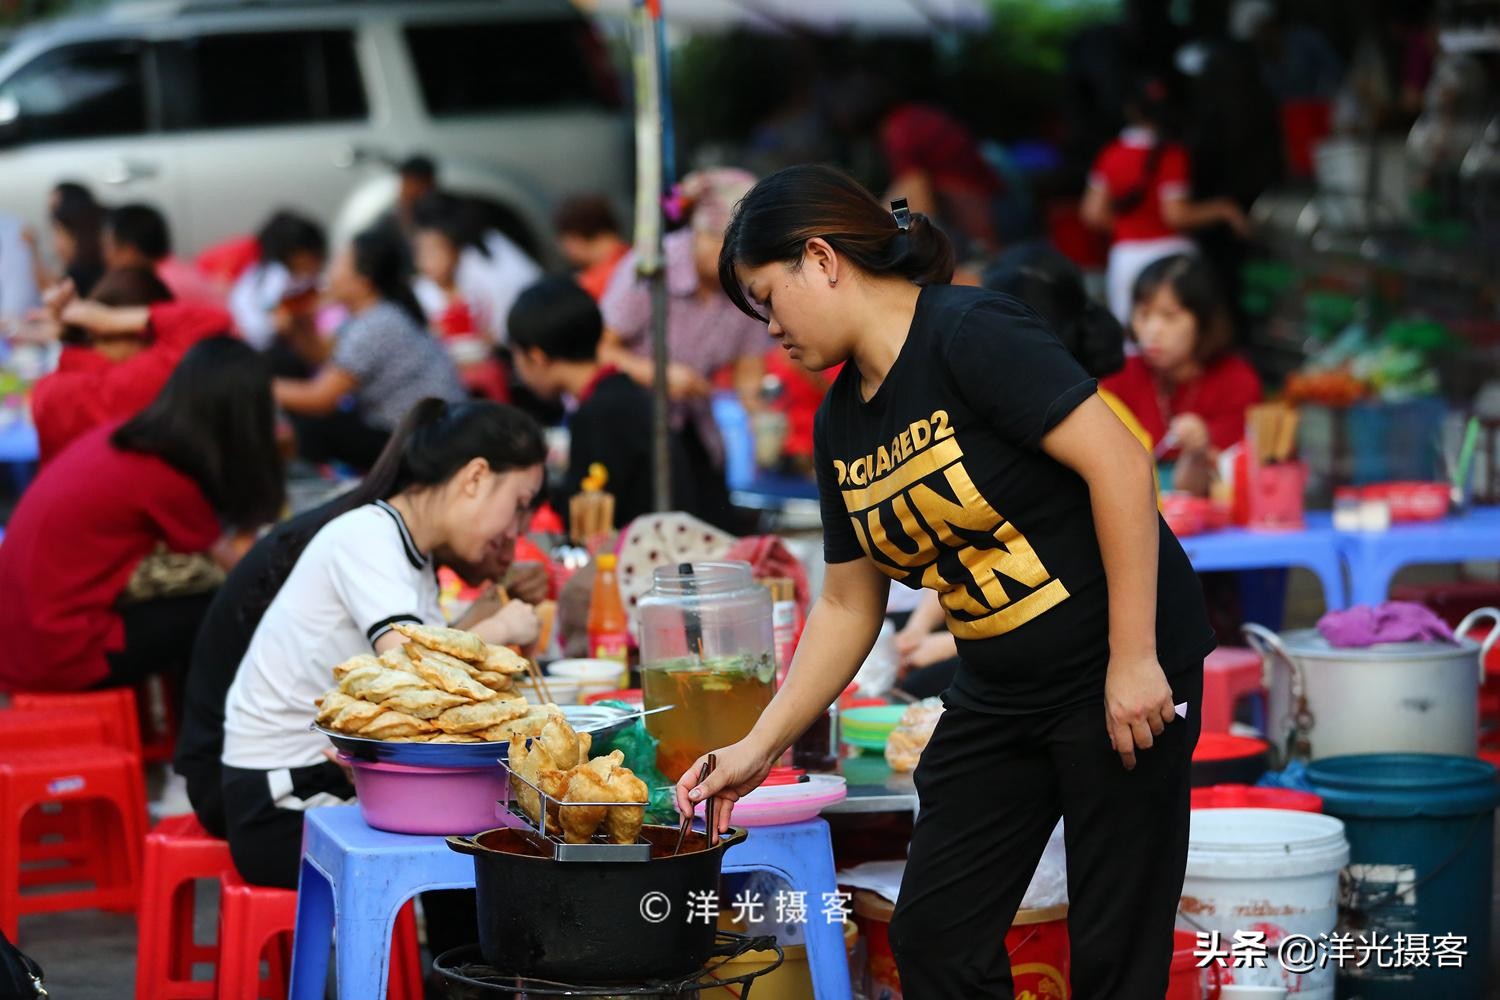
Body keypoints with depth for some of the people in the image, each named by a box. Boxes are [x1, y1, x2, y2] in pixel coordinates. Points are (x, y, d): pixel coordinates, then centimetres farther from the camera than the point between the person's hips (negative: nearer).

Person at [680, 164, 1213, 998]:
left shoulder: (970, 335, -17)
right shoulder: (841, 420, 8)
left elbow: (1117, 461, -22)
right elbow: (848, 606, 16)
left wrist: (1133, 659, -23)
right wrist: (760, 747, 11)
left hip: (1122, 676, -8)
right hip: (1000, 694, 8)